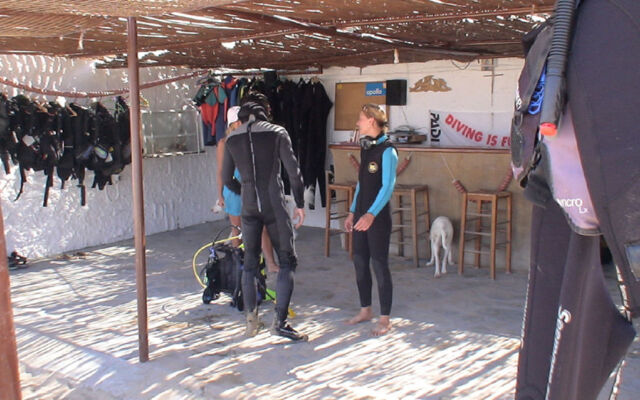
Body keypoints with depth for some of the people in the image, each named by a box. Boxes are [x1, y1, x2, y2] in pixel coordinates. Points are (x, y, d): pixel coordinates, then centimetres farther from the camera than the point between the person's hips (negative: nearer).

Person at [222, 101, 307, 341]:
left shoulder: (232, 140, 7)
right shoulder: (277, 133, -1)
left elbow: (227, 179, 12)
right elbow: (293, 171, -6)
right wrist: (300, 204, 2)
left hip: (249, 208, 3)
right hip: (275, 207, -3)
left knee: (250, 263, 14)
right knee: (287, 261, 5)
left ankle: (251, 321, 19)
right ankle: (280, 322, -3)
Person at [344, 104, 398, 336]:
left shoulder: (387, 150, -13)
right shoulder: (365, 148, 12)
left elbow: (387, 186, -21)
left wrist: (371, 214, -31)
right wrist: (353, 211, 17)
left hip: (378, 216, -8)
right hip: (362, 214, 8)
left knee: (379, 265, -2)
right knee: (359, 262, 12)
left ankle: (385, 319, 9)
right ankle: (365, 310, 27)